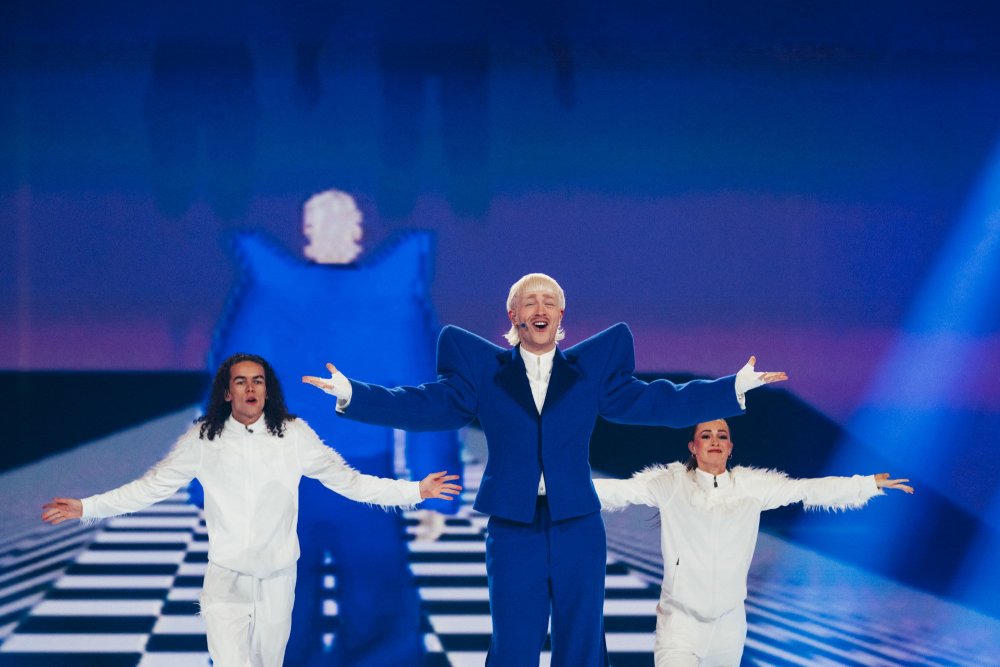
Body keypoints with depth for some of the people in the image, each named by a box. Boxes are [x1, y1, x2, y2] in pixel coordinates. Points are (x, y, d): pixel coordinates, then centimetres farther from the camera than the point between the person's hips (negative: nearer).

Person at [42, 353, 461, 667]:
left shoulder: (293, 436, -2)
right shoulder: (203, 439, -2)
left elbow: (348, 481, 1)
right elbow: (152, 486, 1)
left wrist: (415, 491, -6)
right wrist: (87, 507, -5)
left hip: (277, 579, 1)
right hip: (225, 579, -1)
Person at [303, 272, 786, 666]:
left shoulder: (591, 367, 9)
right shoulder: (483, 370, 7)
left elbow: (649, 401, 4)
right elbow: (429, 406, 0)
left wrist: (735, 389, -3)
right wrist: (352, 396, -10)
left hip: (578, 529, 1)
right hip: (513, 530, -1)